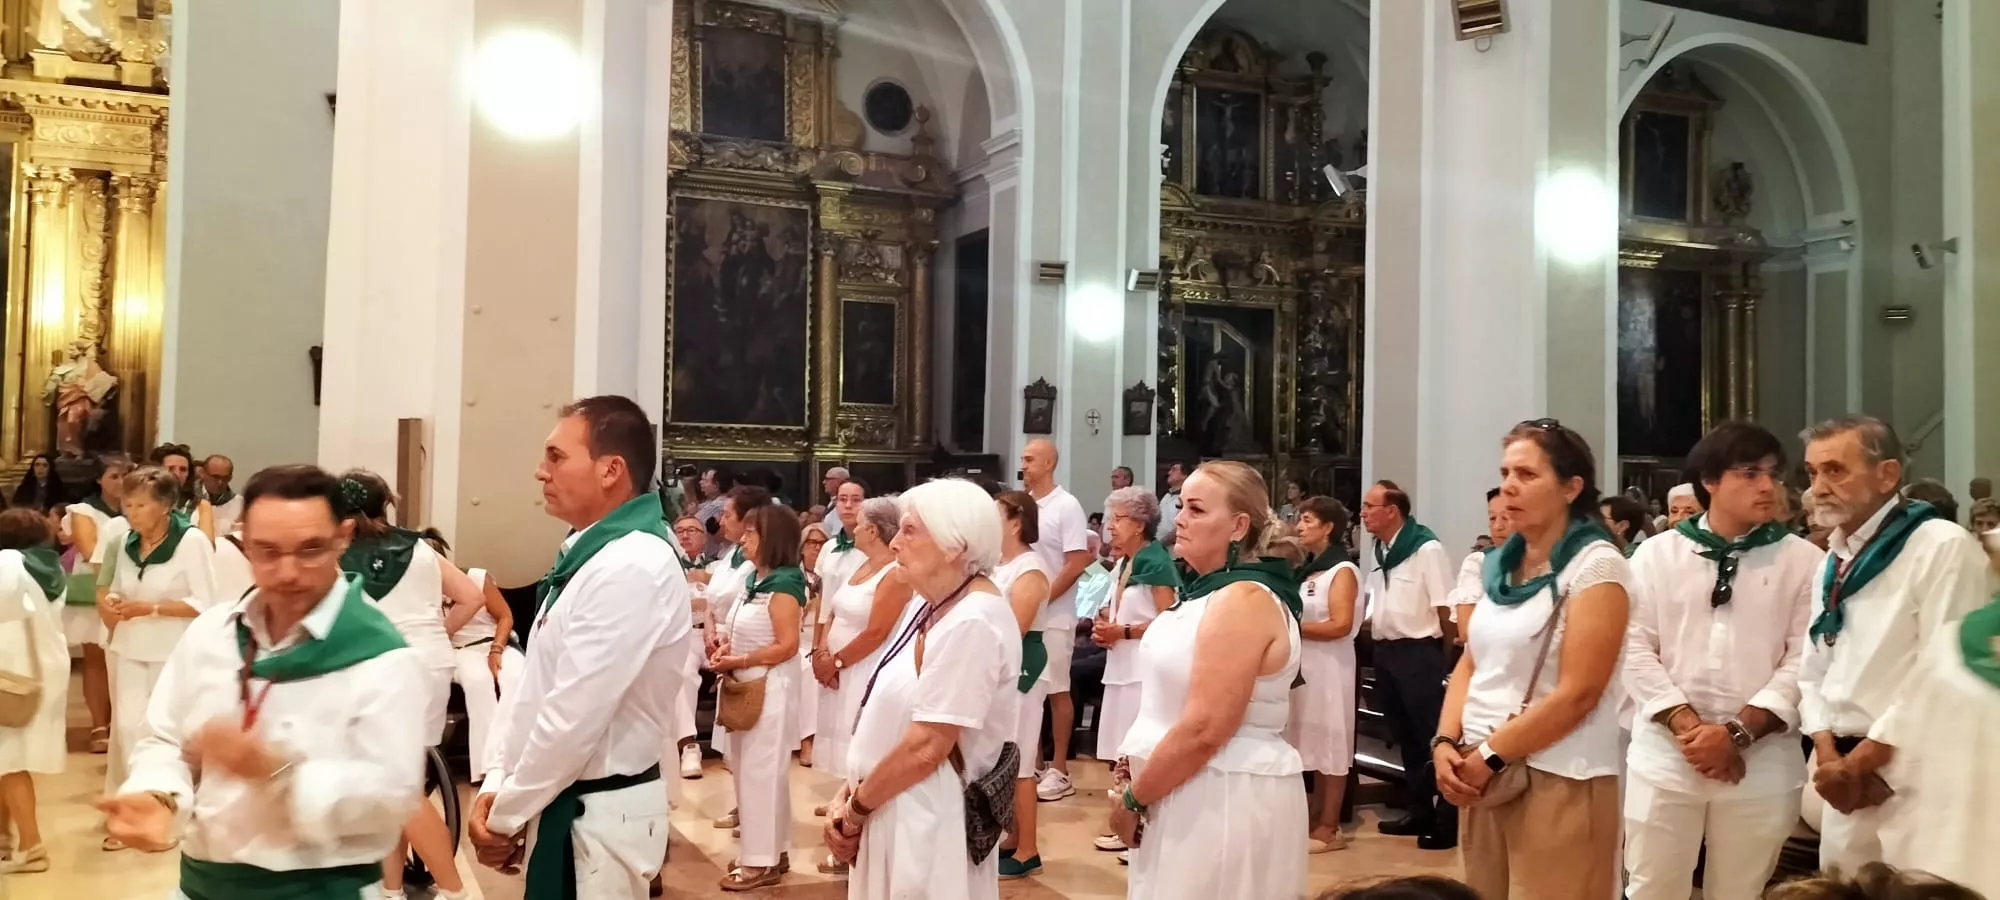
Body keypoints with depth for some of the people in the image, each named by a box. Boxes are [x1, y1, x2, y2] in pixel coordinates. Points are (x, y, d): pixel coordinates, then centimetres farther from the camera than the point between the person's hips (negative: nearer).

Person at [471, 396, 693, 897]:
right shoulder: (586, 557, 9)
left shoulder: (633, 568, -23)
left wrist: (506, 816, -13)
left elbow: (574, 717, -24)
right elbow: (534, 686, 12)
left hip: (600, 814, -9)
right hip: (563, 802, 9)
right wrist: (495, 785, 3)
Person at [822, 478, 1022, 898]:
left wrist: (857, 808, -11)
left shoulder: (973, 623, -22)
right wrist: (849, 792, 2)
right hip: (894, 807, 8)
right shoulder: (931, 604, 7)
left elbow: (926, 748, -23)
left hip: (927, 818, -8)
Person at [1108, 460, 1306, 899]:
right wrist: (1136, 778, 7)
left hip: (1226, 797, -9)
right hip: (1190, 789, 9)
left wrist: (1132, 799, -14)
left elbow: (1204, 731, -24)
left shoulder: (1243, 600, -19)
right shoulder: (1209, 591, 11)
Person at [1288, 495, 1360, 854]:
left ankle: (1329, 828, 5)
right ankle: (1320, 819, 18)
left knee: (1330, 745, -1)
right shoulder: (1305, 570, 14)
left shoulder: (1342, 571, -9)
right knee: (1313, 744, 11)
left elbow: (1341, 625, -19)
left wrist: (1294, 628, -15)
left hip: (1329, 666, -8)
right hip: (1303, 665, 8)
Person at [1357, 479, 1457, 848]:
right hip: (1386, 652, 8)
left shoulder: (1427, 548, -13)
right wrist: (1369, 627, 11)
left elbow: (1446, 608, -13)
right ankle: (1418, 809, 25)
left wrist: (1445, 652, -10)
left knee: (1432, 736, -3)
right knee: (1405, 736, 15)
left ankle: (1447, 817, 4)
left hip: (1418, 652, -8)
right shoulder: (1379, 552, 11)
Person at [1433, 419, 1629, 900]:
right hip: (1482, 774, 6)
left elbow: (1577, 694, -17)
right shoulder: (1500, 563, 9)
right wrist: (1446, 744, -4)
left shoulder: (1596, 565, -11)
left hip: (1560, 781, -6)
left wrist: (1489, 756, -13)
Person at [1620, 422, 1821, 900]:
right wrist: (1687, 725, -12)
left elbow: (1804, 661, -4)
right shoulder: (1657, 553, 4)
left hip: (1761, 760, 0)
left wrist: (1738, 732, -13)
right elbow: (1635, 648, -1)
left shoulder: (1804, 560, 2)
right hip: (1665, 752, 0)